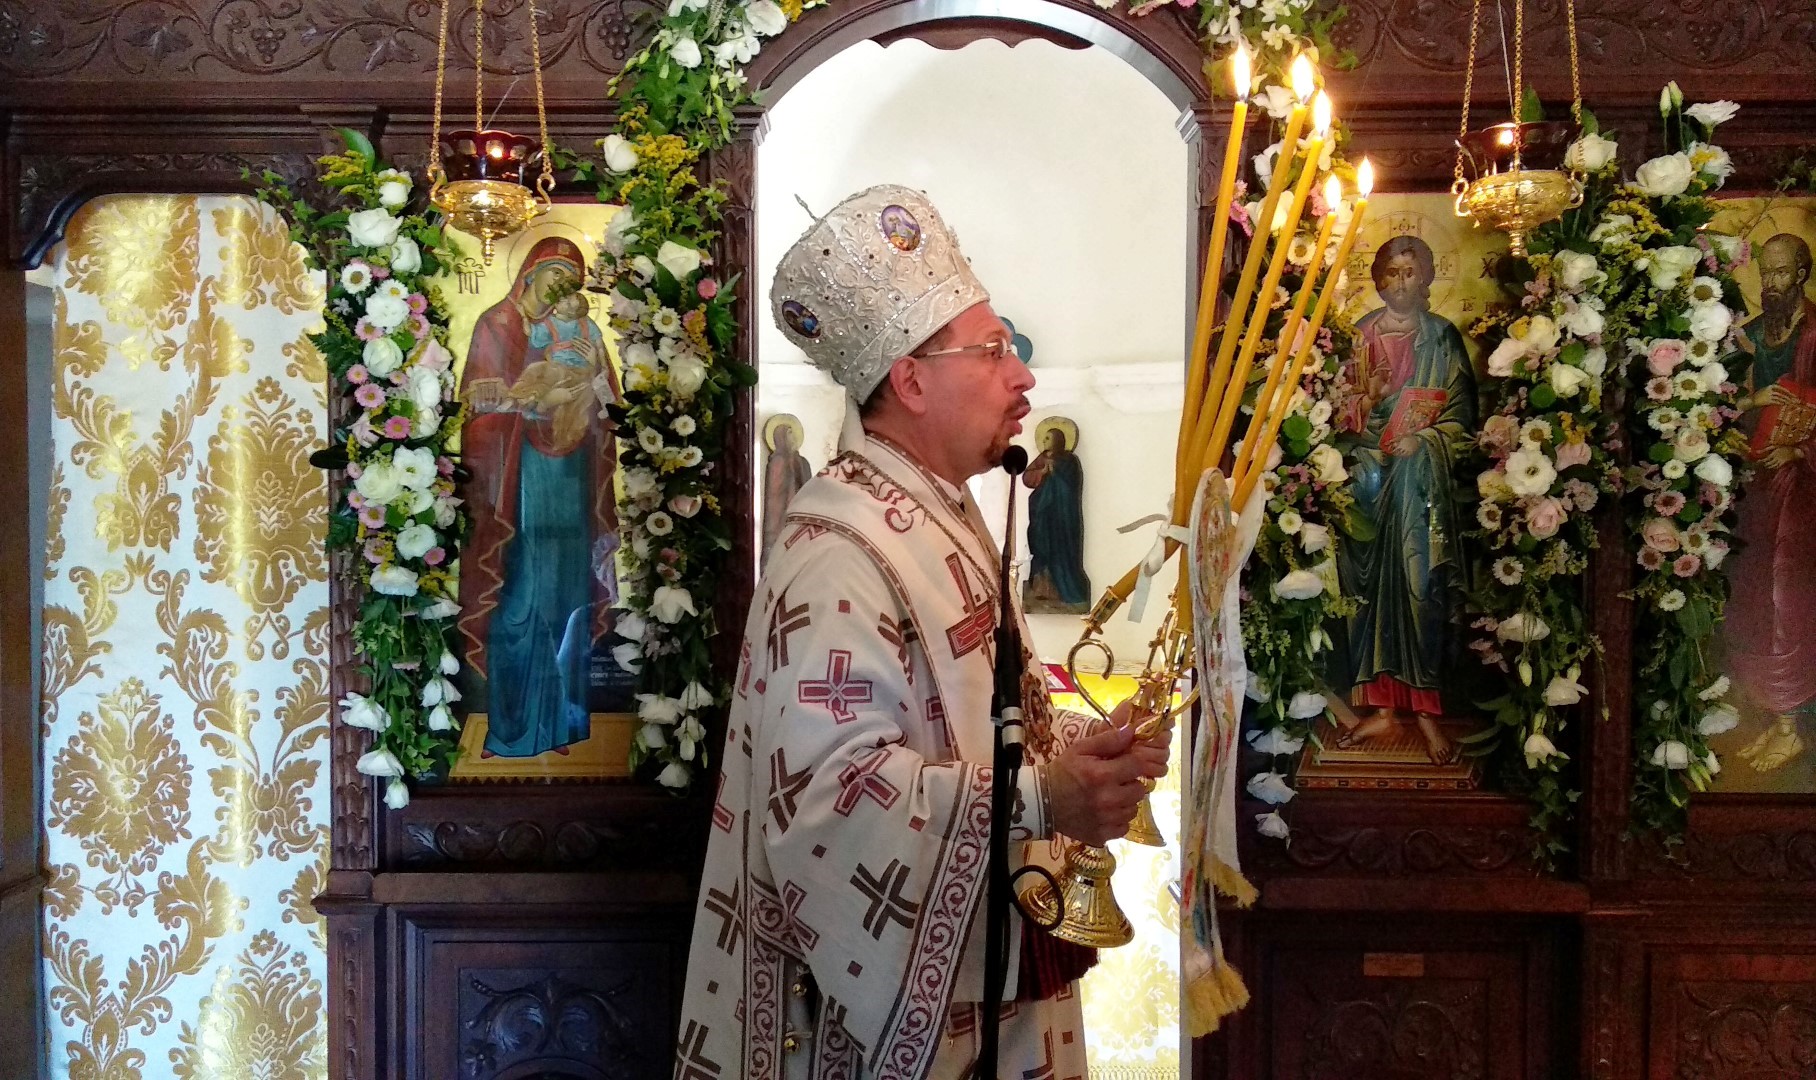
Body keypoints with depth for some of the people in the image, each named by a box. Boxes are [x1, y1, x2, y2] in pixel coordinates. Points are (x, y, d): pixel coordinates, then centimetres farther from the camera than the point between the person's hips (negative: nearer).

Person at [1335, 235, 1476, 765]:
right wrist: (1368, 397, -11)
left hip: (1423, 473, -2)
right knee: (1371, 580, -3)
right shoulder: (1359, 336, 12)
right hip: (1369, 471, 2)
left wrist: (1422, 440, -13)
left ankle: (1424, 707, -7)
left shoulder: (1443, 338, 7)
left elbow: (1461, 414, 3)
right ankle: (1379, 704, 1)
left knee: (1418, 582, -10)